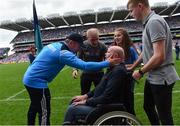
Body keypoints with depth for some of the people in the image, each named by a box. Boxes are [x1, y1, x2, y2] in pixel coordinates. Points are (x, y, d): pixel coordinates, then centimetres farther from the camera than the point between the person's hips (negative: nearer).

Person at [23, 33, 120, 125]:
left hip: (29, 78, 10)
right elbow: (85, 66, -29)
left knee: (35, 107, 25)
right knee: (44, 112, 0)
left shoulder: (54, 45, 5)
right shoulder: (64, 53, -22)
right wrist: (108, 63, -25)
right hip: (37, 82, -10)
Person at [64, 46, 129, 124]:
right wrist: (86, 96, 10)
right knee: (73, 103, 13)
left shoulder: (118, 70, -22)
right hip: (101, 103, 10)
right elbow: (101, 87, 17)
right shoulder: (114, 68, 10)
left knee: (72, 109, -14)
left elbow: (106, 97, -26)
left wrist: (86, 102, -16)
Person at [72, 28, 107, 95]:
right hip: (86, 74, 1)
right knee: (84, 94, 13)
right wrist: (75, 69, -17)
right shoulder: (83, 45, -13)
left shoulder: (102, 46, -15)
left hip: (99, 74, -1)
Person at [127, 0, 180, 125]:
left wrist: (140, 72, -13)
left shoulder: (154, 21, -20)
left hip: (161, 78, -10)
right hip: (153, 77, 10)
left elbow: (159, 56, -26)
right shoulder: (149, 23, 10)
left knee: (164, 116, 4)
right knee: (148, 106, 25)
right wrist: (132, 67, 22)